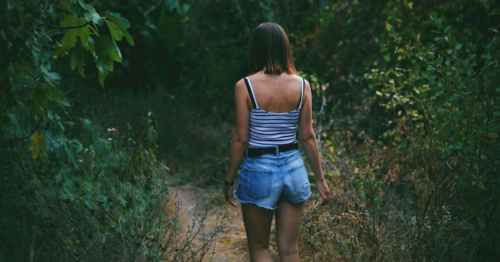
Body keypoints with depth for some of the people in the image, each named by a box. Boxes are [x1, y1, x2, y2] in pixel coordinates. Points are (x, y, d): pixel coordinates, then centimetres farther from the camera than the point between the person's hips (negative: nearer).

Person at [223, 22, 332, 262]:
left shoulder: (245, 86, -11)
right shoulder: (301, 85, -2)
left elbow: (240, 140, -10)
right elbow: (308, 137, 1)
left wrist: (229, 180, 2)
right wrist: (320, 178, 11)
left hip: (258, 170, -3)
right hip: (294, 169, 3)